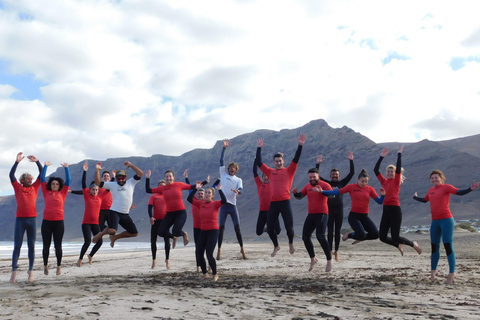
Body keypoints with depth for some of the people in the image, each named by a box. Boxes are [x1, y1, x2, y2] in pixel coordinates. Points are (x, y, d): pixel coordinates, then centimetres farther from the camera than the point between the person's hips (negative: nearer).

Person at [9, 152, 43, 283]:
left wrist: (37, 162, -4)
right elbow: (11, 175, -6)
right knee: (17, 245, -1)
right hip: (20, 219, -2)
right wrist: (17, 162, -15)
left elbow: (42, 174, 6)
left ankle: (31, 271, 7)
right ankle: (14, 271, 3)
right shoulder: (18, 187, 7)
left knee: (31, 246, 3)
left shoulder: (34, 187, 11)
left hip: (32, 219, 2)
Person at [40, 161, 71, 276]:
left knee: (58, 245, 4)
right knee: (46, 245, 6)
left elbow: (68, 181, 4)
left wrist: (66, 168, 2)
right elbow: (42, 179, 8)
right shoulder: (46, 193, 8)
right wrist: (45, 166, 7)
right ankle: (45, 264, 23)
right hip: (46, 221, 1)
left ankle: (59, 265, 15)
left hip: (59, 222, 0)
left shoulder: (62, 193, 7)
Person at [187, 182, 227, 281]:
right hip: (203, 231, 5)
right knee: (198, 254, 3)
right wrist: (196, 188, -5)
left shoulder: (215, 204, -5)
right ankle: (205, 273, 23)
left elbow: (224, 201, -24)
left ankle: (215, 274, 7)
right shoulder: (201, 204, 4)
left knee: (209, 254, -13)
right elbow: (189, 199, -3)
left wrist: (219, 190, -20)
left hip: (213, 231, -5)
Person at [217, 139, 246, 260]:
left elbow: (241, 188, -7)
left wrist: (237, 191, -31)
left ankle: (242, 248, 6)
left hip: (233, 205, 0)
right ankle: (219, 249, 4)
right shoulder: (224, 174, 11)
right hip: (224, 204, 0)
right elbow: (221, 161, 3)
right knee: (221, 227, -2)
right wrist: (224, 148, -3)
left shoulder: (238, 179, 12)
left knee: (237, 227, -4)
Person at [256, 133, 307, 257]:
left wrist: (300, 145, -13)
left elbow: (296, 159, -4)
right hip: (273, 203, 3)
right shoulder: (270, 172, 12)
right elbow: (259, 162, 11)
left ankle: (291, 243, 30)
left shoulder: (289, 170, 6)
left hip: (285, 202, -3)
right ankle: (276, 246, 30)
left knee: (289, 227, -2)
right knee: (270, 228, 4)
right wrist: (259, 148, 10)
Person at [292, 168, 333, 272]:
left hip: (322, 214, -7)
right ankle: (313, 259, 24)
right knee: (305, 237, 5)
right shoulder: (308, 186, 13)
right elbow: (300, 196, 21)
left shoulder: (324, 185, -8)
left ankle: (329, 260, -8)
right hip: (311, 214, 7)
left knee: (320, 236, -21)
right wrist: (295, 193, -2)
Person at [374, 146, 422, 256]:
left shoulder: (396, 181, 0)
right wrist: (382, 156, 3)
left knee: (395, 237, -7)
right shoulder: (384, 181, 12)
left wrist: (399, 154, -12)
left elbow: (398, 168, -14)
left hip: (395, 210, -6)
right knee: (382, 237, 4)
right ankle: (399, 245, 32)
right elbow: (376, 170, 6)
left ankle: (413, 244, 21)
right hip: (386, 210, 6)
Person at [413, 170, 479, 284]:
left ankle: (452, 273, -4)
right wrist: (415, 197, 46)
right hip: (435, 221, 6)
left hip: (446, 220, -6)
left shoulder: (446, 187, -4)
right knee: (434, 247, 12)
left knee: (448, 246, -9)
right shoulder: (431, 190, 15)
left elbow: (459, 192, -18)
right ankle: (434, 271, 26)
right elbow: (425, 200, 33)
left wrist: (470, 189, -34)